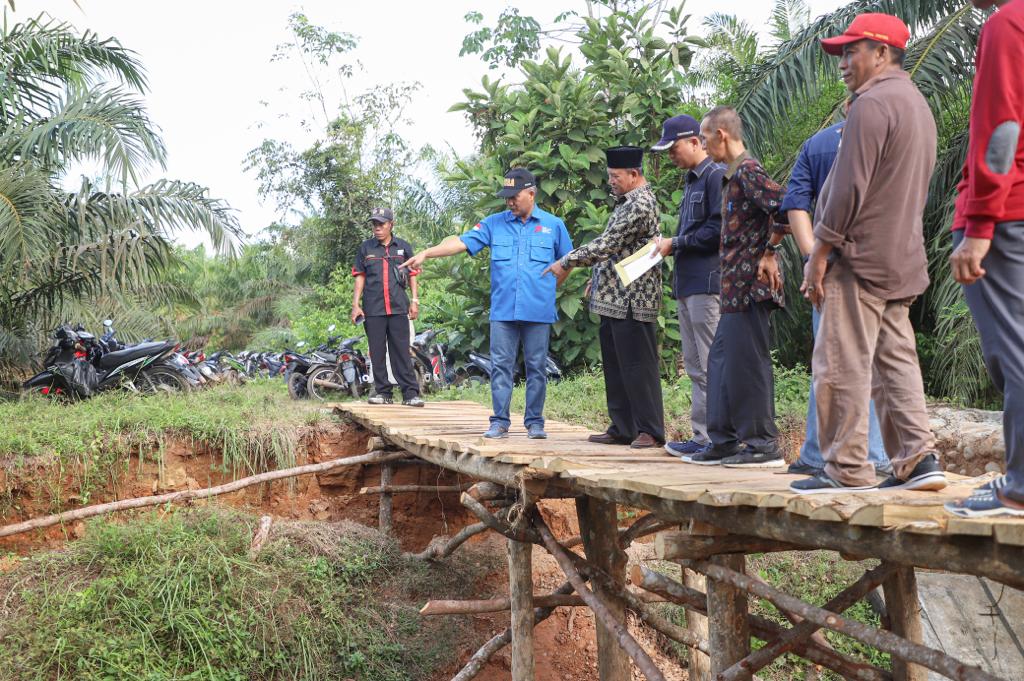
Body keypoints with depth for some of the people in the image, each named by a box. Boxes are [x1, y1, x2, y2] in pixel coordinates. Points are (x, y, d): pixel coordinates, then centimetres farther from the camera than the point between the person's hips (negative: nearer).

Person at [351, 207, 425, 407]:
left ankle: (410, 393, -5)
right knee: (377, 352, 3)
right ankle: (383, 392, 9)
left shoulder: (403, 247, 10)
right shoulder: (365, 248, 10)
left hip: (398, 308, -1)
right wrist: (356, 304, 4)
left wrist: (415, 301, 5)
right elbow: (360, 277, 11)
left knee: (402, 351, -3)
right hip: (373, 309, 1)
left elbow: (412, 275, 12)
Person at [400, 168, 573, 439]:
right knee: (500, 366, 0)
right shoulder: (494, 224, 7)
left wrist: (549, 287, 8)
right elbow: (461, 242, 0)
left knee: (536, 367, 4)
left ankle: (535, 422, 11)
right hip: (502, 311, 1)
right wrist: (426, 253, -11)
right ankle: (500, 421, 6)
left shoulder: (553, 225, 6)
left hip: (538, 312, -1)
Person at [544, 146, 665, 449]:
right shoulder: (626, 202, 17)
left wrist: (567, 262, -13)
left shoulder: (641, 205, -16)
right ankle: (622, 428, 20)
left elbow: (607, 245, -20)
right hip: (613, 298, 10)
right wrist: (597, 276, 18)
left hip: (632, 299, -10)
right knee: (615, 365, 13)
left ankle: (651, 431, 1)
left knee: (638, 366, -6)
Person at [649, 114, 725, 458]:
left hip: (707, 283, -10)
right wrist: (668, 245, 7)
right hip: (686, 284, 10)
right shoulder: (692, 180, 22)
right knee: (695, 366, 11)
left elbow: (717, 230, -16)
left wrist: (675, 243, -10)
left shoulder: (717, 175, -8)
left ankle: (713, 439, -5)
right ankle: (702, 437, 16)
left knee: (710, 366, -8)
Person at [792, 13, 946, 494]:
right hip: (902, 259, 10)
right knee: (896, 362, 10)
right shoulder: (917, 104, 20)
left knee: (841, 365, -6)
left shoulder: (872, 103, -12)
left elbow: (849, 188, -18)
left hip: (861, 256, -10)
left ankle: (847, 469, -3)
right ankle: (918, 458, 7)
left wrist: (819, 254, -13)